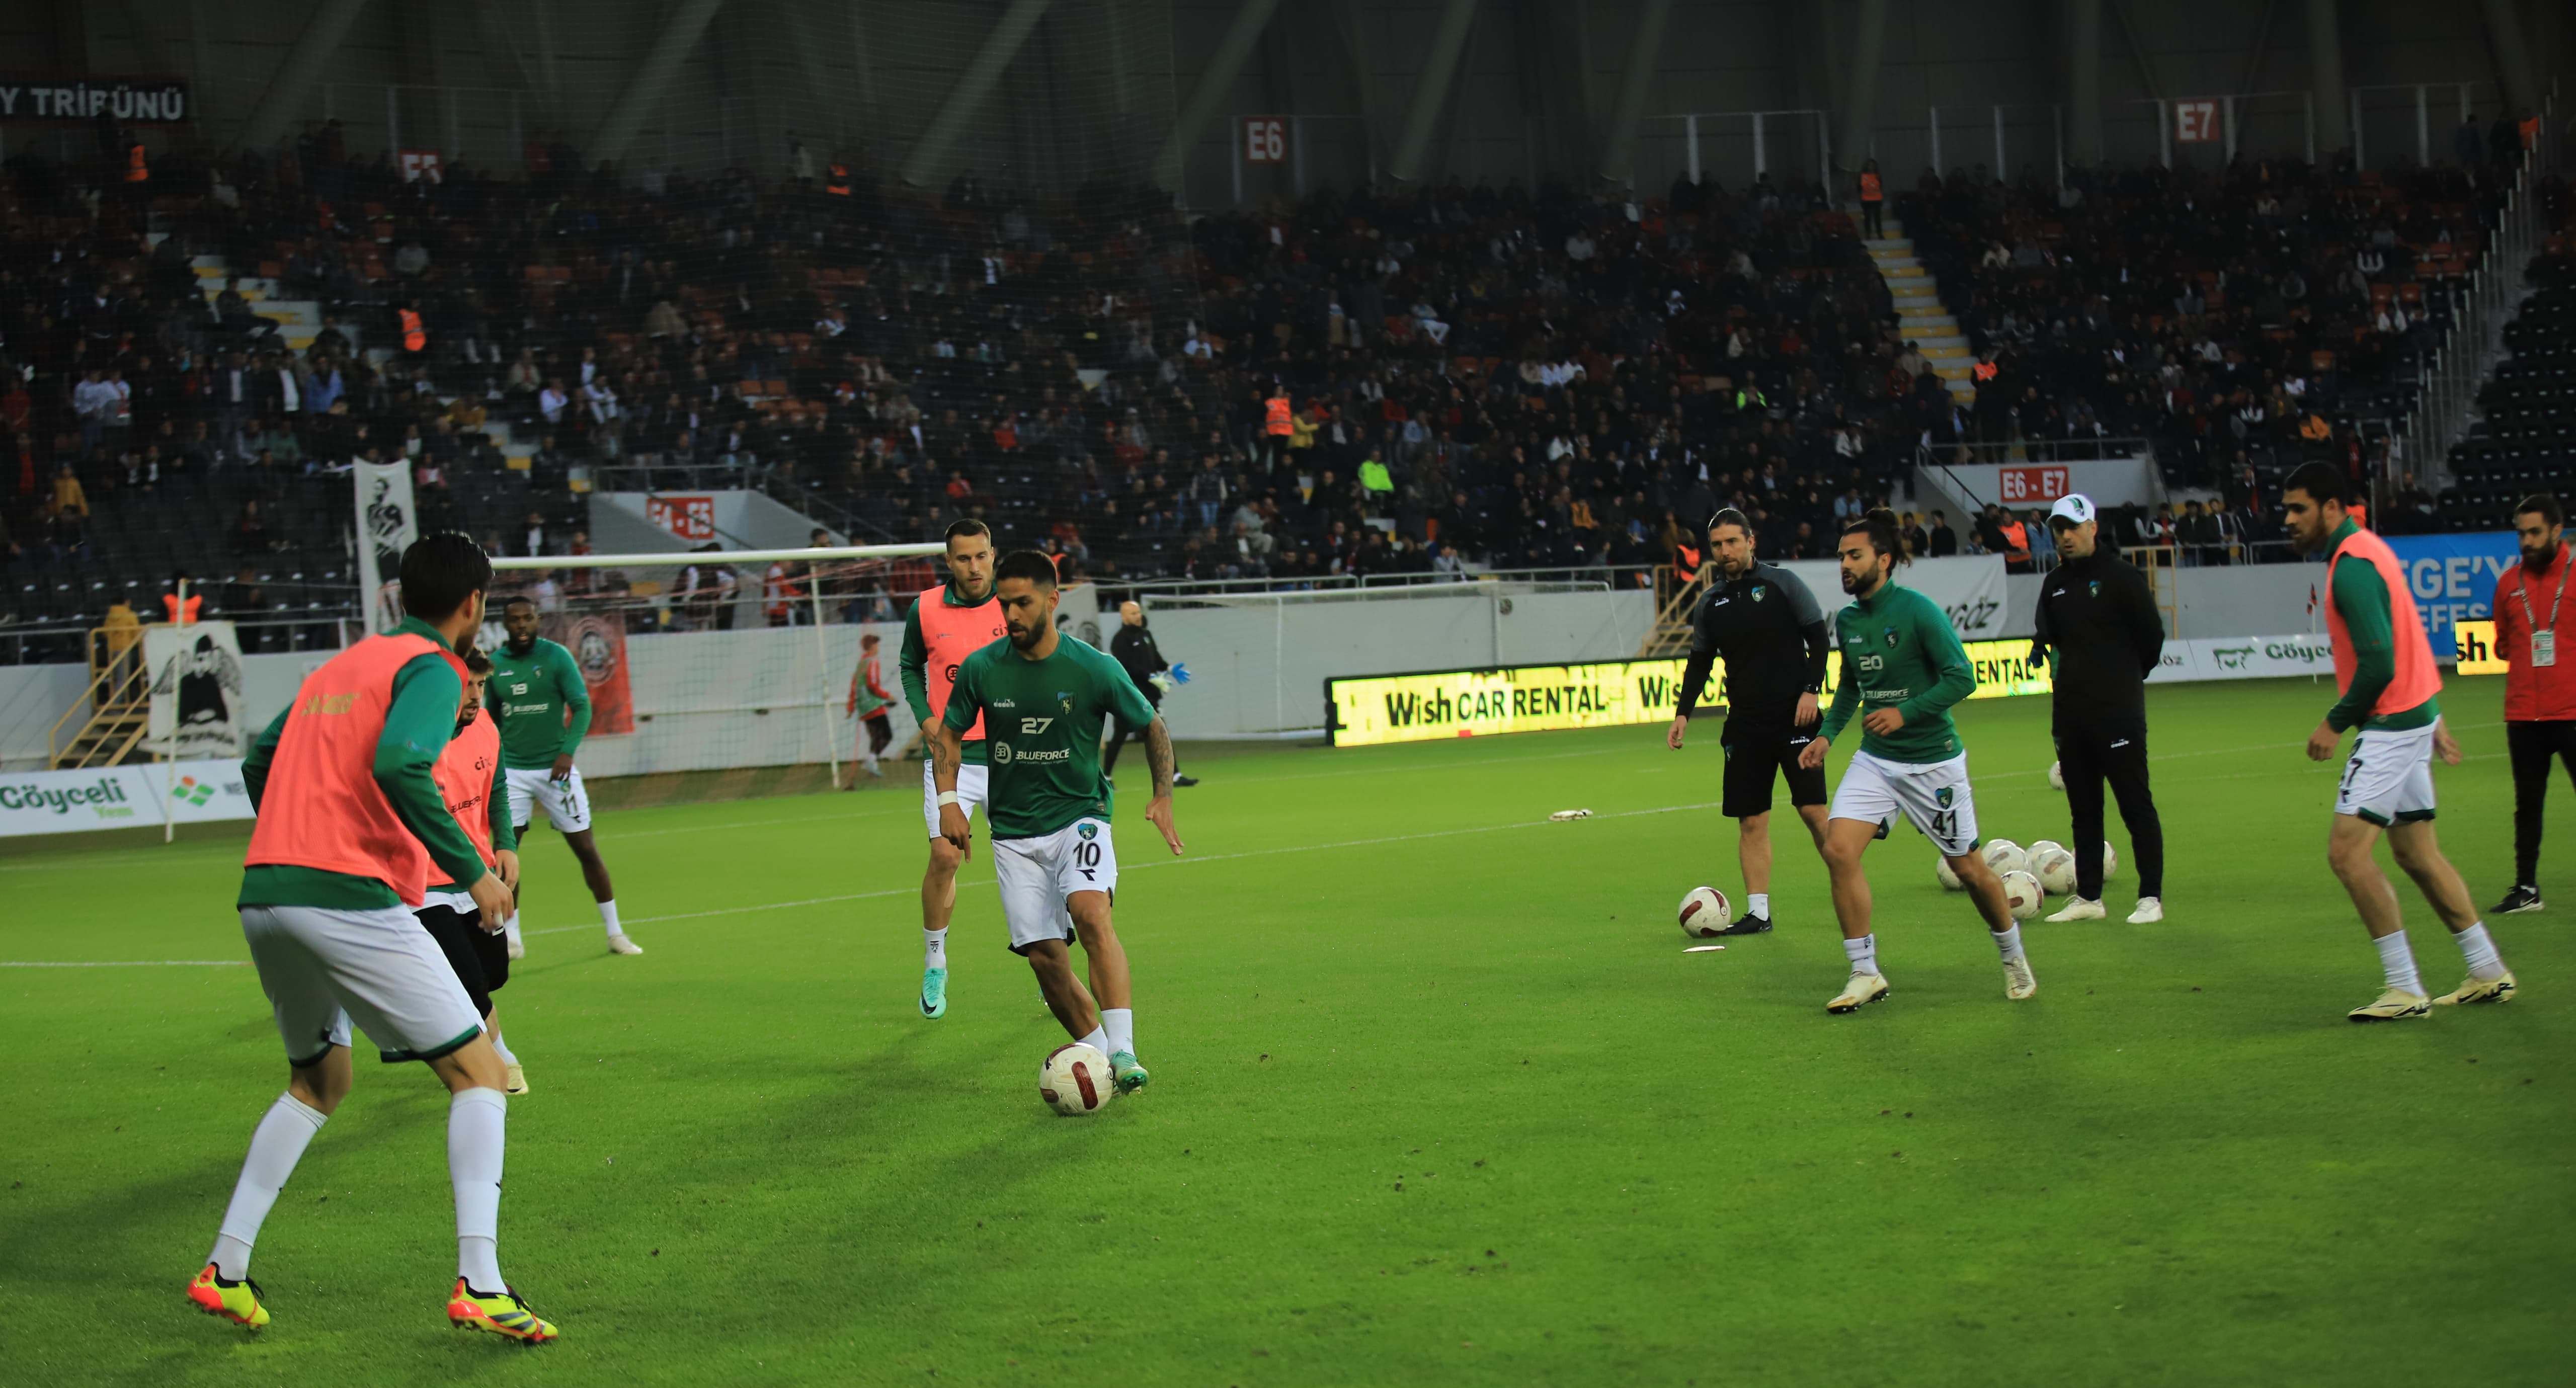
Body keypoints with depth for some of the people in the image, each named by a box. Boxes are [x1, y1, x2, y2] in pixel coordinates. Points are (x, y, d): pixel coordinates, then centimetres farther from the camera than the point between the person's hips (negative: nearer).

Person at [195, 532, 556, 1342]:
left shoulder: (340, 666, 23)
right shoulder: (432, 668, -2)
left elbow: (259, 765, 28)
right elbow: (397, 766, -21)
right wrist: (470, 870, -16)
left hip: (262, 896, 8)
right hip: (350, 901, -8)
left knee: (318, 1082, 26)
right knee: (476, 1069, 0)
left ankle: (225, 1269, 21)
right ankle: (479, 1284, -11)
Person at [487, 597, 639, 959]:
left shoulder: (557, 657, -5)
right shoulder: (495, 665, 5)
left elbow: (582, 707, -8)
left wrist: (567, 751, -20)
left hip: (555, 768, -2)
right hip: (512, 770, 2)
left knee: (586, 850, 0)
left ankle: (615, 933, 8)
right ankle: (511, 938, 7)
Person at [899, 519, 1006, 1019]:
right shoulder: (926, 610, -1)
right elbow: (909, 666, 14)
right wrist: (926, 719, -1)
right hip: (950, 753, 0)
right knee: (945, 856, -11)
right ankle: (934, 966, 8)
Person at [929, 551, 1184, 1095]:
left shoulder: (1094, 668, -8)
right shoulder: (980, 669, -3)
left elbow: (1152, 726, 7)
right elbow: (949, 734, 13)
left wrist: (1162, 796, -4)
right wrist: (948, 799, -2)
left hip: (1080, 818, -3)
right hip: (1014, 833, 3)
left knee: (1091, 914, -29)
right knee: (1044, 955, -3)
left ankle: (1122, 1050, -33)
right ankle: (1096, 1052, 14)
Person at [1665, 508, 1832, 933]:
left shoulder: (1782, 583, -2)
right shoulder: (1711, 603, 10)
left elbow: (1818, 637, -1)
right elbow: (1699, 662, 17)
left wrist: (1811, 689, -12)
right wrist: (1683, 714, 8)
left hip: (1794, 716, -4)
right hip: (1745, 723, 4)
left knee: (1813, 810, -8)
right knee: (1751, 821, 1)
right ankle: (1758, 911, 5)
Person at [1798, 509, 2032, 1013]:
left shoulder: (1918, 611, -16)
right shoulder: (1847, 621, 3)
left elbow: (1962, 677, -18)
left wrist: (1905, 712, -24)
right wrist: (1827, 734, 9)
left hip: (1932, 760, -5)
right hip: (1875, 759, 5)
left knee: (1968, 868, 6)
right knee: (1838, 849, -14)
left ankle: (2013, 957, 32)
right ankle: (1865, 974, -4)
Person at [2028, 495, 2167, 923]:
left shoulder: (2121, 576, -6)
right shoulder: (2055, 584, 13)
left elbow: (2151, 635, -1)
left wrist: (2129, 676, 7)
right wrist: (2042, 647, 9)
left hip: (2117, 710, -7)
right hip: (2070, 712, 7)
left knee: (2135, 803, -5)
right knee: (2083, 808, 10)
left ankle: (2151, 898, -2)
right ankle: (2088, 898, 16)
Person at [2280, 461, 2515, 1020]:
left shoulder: (2351, 567, -18)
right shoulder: (2368, 550, 14)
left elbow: (2377, 664, -24)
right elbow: (2405, 641, 20)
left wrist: (2335, 724, -14)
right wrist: (2432, 718, 24)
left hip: (2391, 723, -11)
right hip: (2414, 714, 11)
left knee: (2347, 851, -12)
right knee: (2417, 853, 16)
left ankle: (2405, 991, -9)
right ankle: (2489, 973, 22)